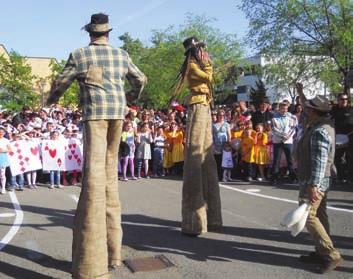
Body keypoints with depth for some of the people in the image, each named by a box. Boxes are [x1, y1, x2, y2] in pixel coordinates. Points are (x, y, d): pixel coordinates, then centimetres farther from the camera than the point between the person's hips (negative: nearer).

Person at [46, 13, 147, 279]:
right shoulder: (122, 54, 16)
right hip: (117, 112, 4)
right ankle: (112, 251, 15)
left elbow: (61, 83, 14)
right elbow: (141, 79, 27)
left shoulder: (80, 54, 6)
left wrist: (51, 99, 36)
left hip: (95, 112, -4)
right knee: (110, 171, 10)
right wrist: (132, 95, 48)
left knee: (94, 172, -11)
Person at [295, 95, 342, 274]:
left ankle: (331, 255, -4)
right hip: (322, 180, 11)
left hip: (315, 181, -11)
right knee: (319, 215, 15)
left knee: (308, 216, -7)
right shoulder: (325, 124, 8)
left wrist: (313, 185, -29)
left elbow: (319, 161, -28)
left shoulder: (319, 132, -24)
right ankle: (322, 252, 25)